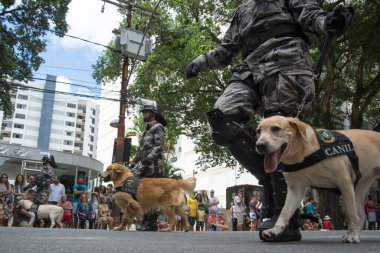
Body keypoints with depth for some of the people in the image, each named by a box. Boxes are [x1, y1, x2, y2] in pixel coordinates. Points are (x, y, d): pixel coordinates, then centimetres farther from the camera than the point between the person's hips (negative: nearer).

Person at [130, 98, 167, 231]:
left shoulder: (158, 127, -2)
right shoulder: (147, 130, 25)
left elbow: (158, 148, -15)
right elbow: (140, 151, 25)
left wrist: (144, 163, -23)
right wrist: (131, 165, 17)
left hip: (153, 168, -9)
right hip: (144, 169, 9)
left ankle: (151, 223, -6)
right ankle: (145, 221, 14)